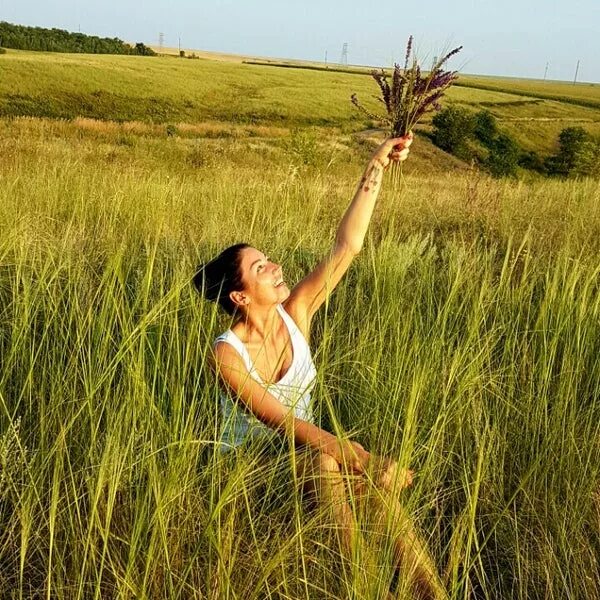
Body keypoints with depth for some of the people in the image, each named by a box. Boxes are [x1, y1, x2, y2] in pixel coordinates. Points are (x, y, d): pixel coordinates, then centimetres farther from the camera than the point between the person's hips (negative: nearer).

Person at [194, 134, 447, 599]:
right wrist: (352, 454, -41)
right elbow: (281, 421, -29)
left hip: (302, 456, 5)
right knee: (324, 463, -36)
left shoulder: (296, 313, -8)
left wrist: (376, 169, -20)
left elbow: (347, 246, -14)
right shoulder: (227, 354, -21)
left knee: (384, 479, -24)